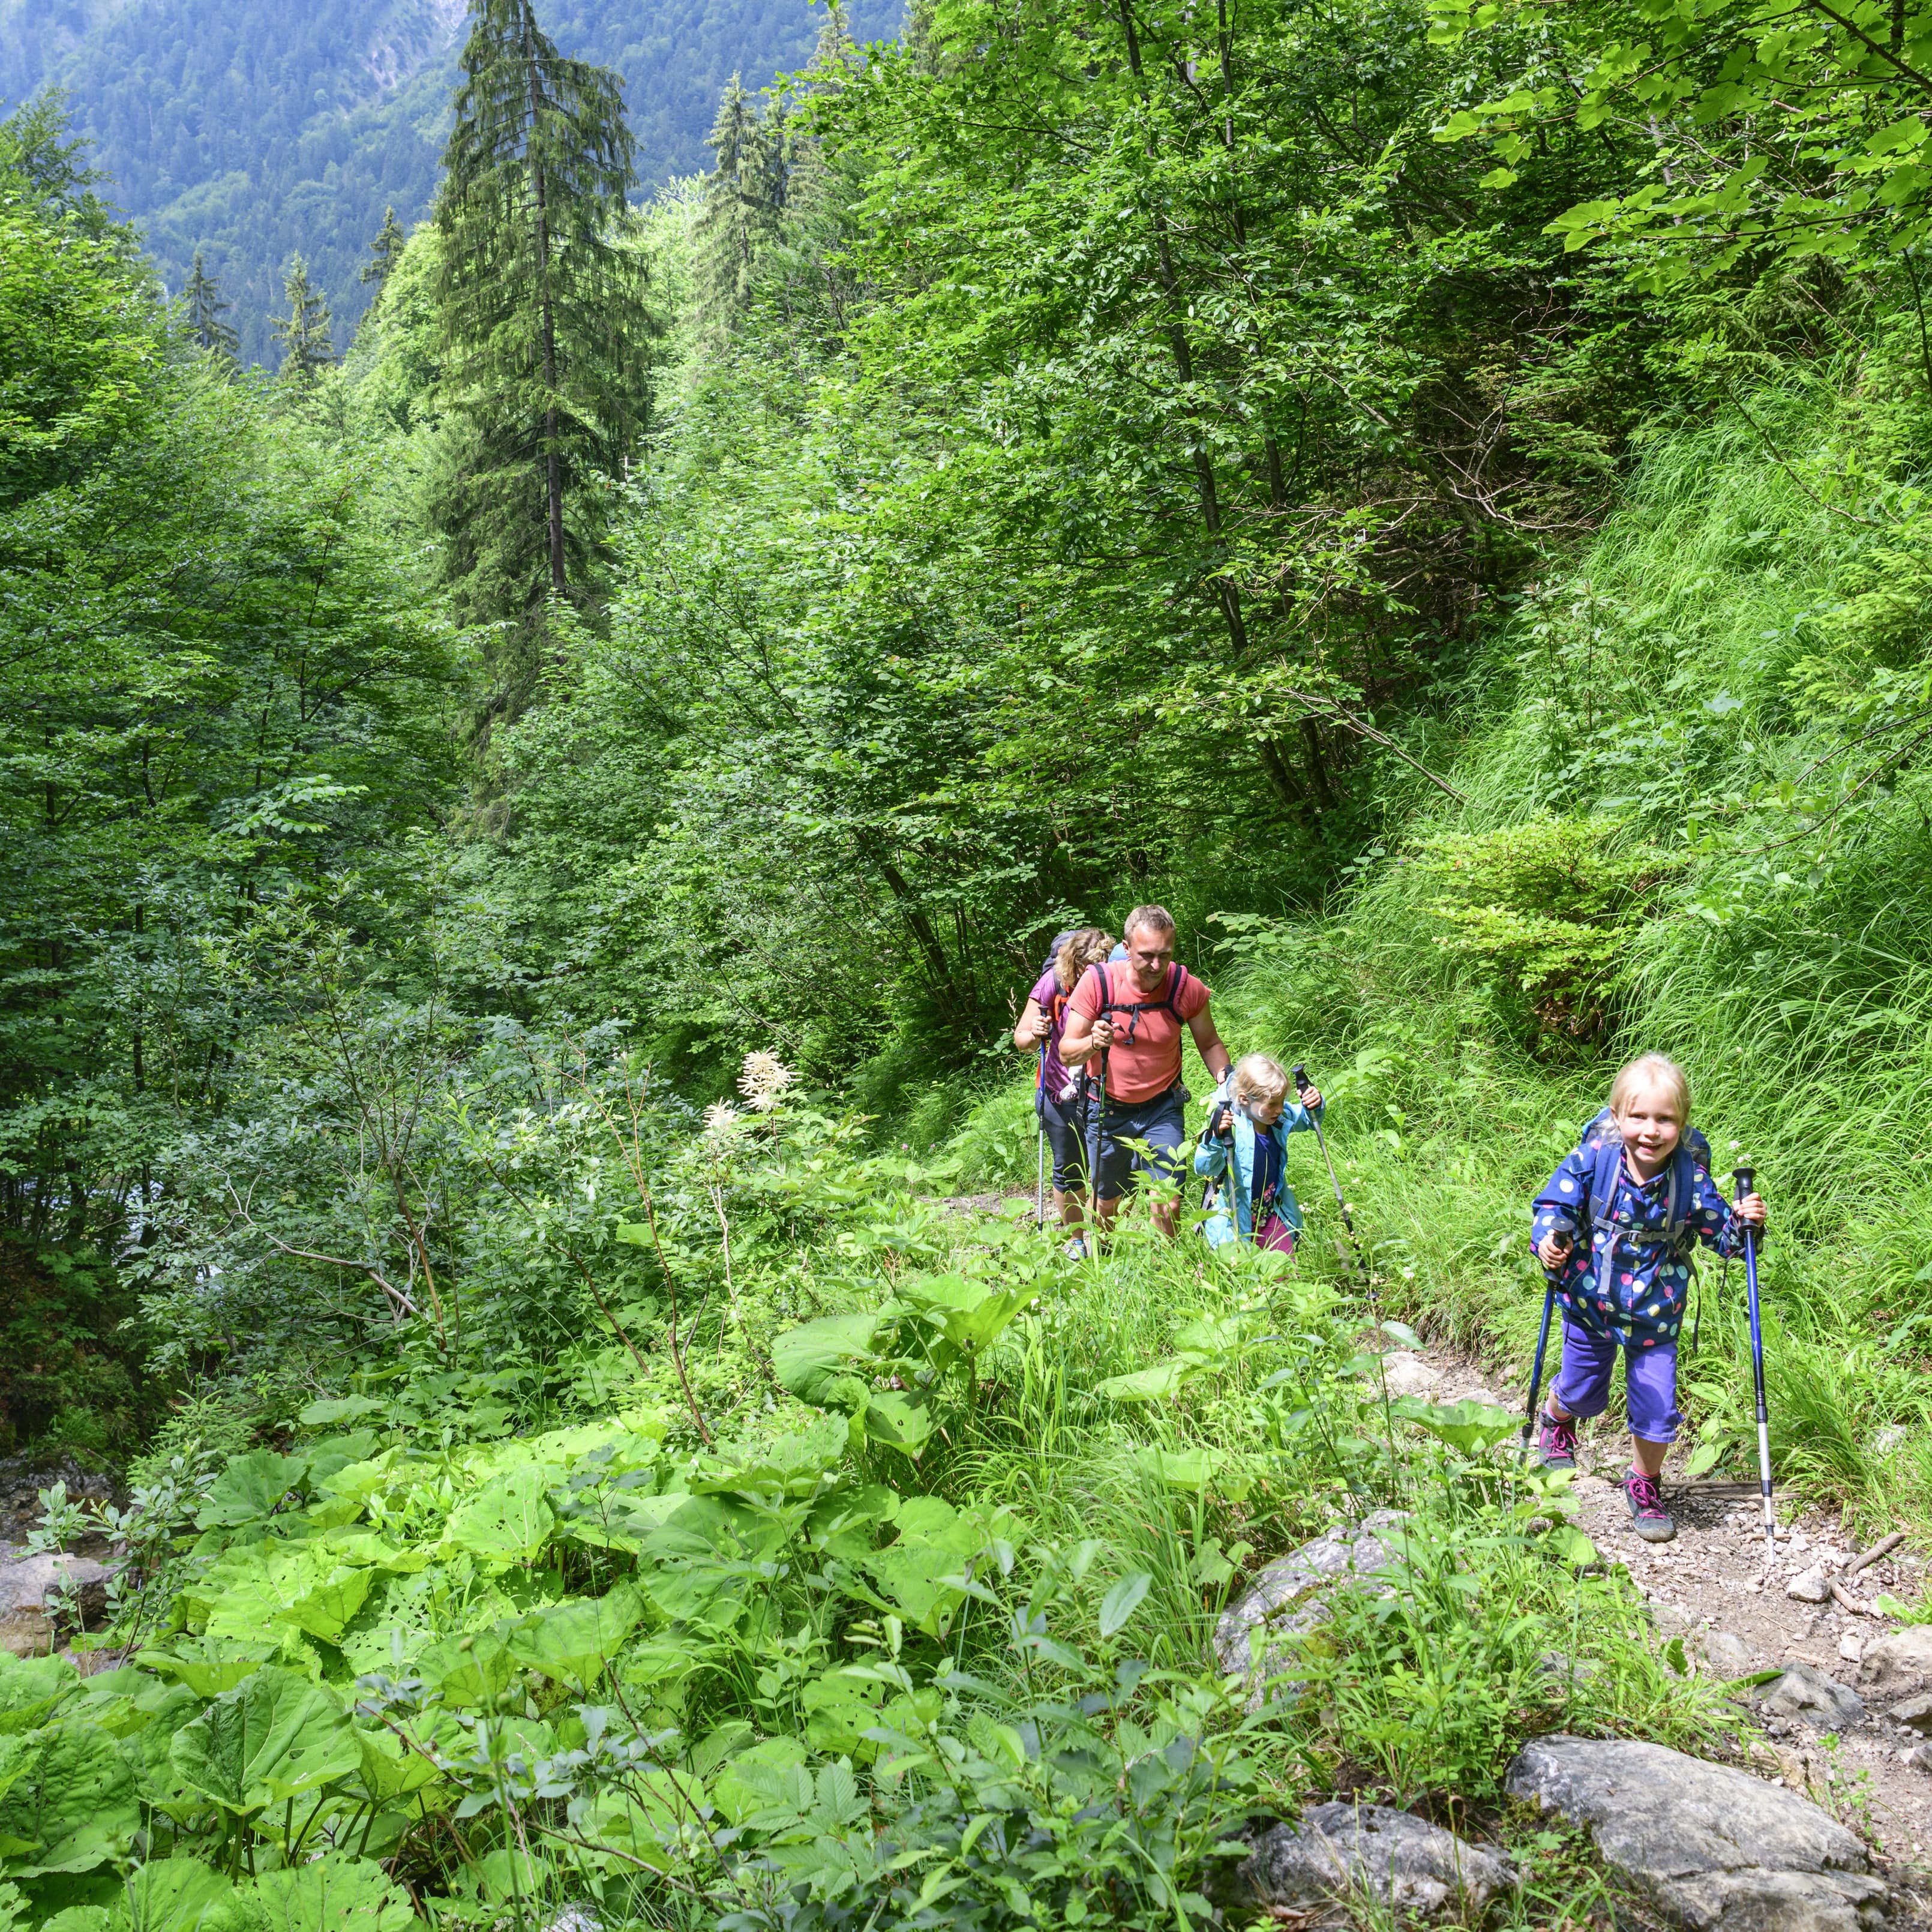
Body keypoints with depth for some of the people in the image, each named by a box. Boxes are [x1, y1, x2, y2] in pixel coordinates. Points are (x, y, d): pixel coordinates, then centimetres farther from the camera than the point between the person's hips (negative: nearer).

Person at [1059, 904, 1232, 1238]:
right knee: (1106, 1203, 14)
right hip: (1108, 1108, 0)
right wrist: (1092, 1043, -38)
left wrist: (1227, 1078, -18)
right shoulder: (1097, 981, -19)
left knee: (1169, 1205, -10)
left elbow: (1210, 1044, 1)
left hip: (1163, 1108, 0)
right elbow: (1066, 1052, -16)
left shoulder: (1188, 988, -15)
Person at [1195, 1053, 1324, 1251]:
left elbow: (1306, 1120, 15)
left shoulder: (1281, 1118, -7)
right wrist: (1215, 1137, -48)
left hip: (1272, 1215, 6)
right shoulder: (1231, 1126, -26)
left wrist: (1314, 1106, -8)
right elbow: (1204, 1168, -30)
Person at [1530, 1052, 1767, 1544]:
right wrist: (1548, 1239, -32)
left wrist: (1743, 1222, -22)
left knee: (1657, 1407, 2)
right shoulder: (1591, 1160, -19)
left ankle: (1645, 1485, 31)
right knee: (1582, 1393, 20)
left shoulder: (1691, 1180, -15)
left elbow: (1720, 1234, -2)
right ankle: (1557, 1419, 57)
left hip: (1655, 1315, 0)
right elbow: (1554, 1205, -13)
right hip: (1590, 1304, 0)